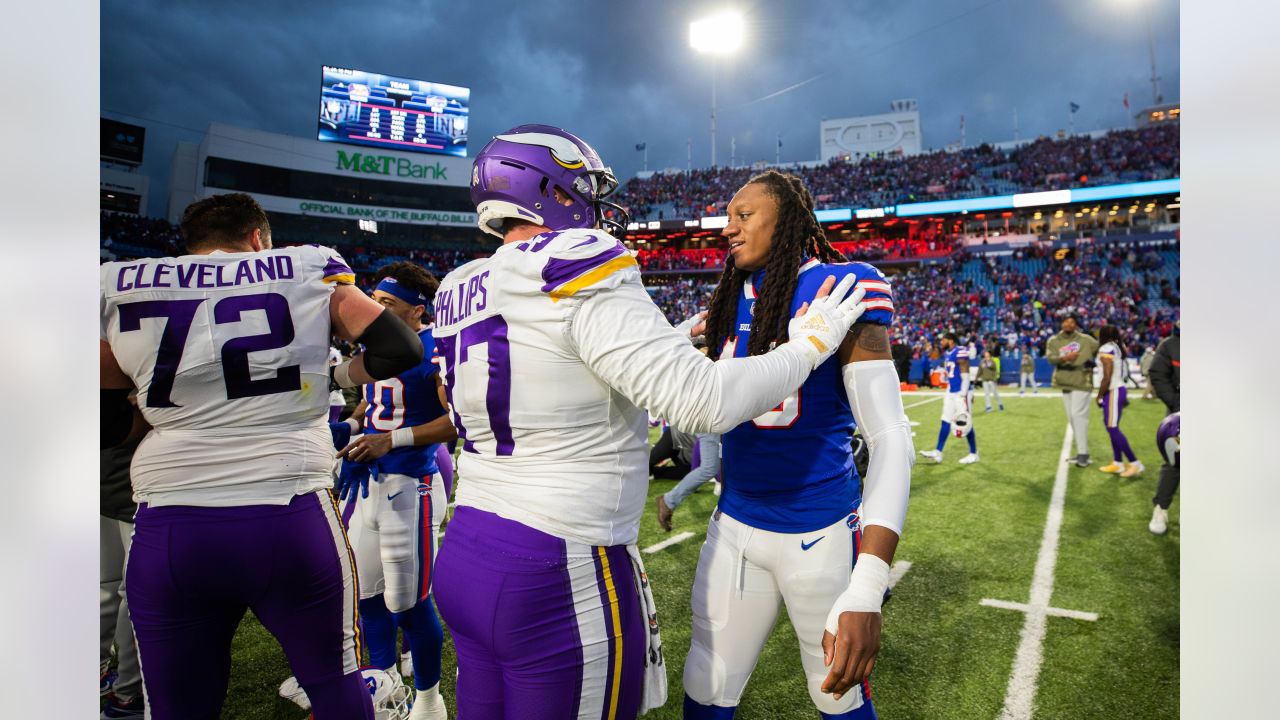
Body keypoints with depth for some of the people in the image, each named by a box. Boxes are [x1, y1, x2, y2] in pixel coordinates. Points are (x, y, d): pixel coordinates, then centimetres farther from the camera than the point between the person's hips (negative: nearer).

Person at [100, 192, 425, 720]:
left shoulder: (118, 287, 7)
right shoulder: (310, 270, 3)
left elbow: (106, 427, 11)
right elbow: (401, 350, 0)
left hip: (168, 532, 2)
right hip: (291, 521, -1)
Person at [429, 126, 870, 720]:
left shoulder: (460, 294, 8)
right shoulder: (578, 277, -16)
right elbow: (703, 401, -22)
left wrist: (674, 338, 22)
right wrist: (811, 341, -7)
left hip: (462, 556, 8)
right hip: (554, 579, -8)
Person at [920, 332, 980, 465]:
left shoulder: (960, 352, -17)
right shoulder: (947, 354, 11)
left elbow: (965, 375, -18)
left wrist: (963, 395, -20)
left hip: (960, 392, -9)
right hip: (951, 392, 9)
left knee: (966, 423, 0)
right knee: (945, 422, 9)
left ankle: (973, 454, 13)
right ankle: (938, 452, 12)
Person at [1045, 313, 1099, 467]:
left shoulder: (1085, 339, -1)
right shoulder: (1053, 341, 5)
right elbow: (1050, 358, -11)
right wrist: (1064, 358, -28)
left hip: (1081, 382, -5)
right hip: (1065, 383, 5)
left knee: (1078, 415, -12)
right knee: (1071, 418, 11)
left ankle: (1083, 453, -7)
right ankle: (1081, 452, 22)